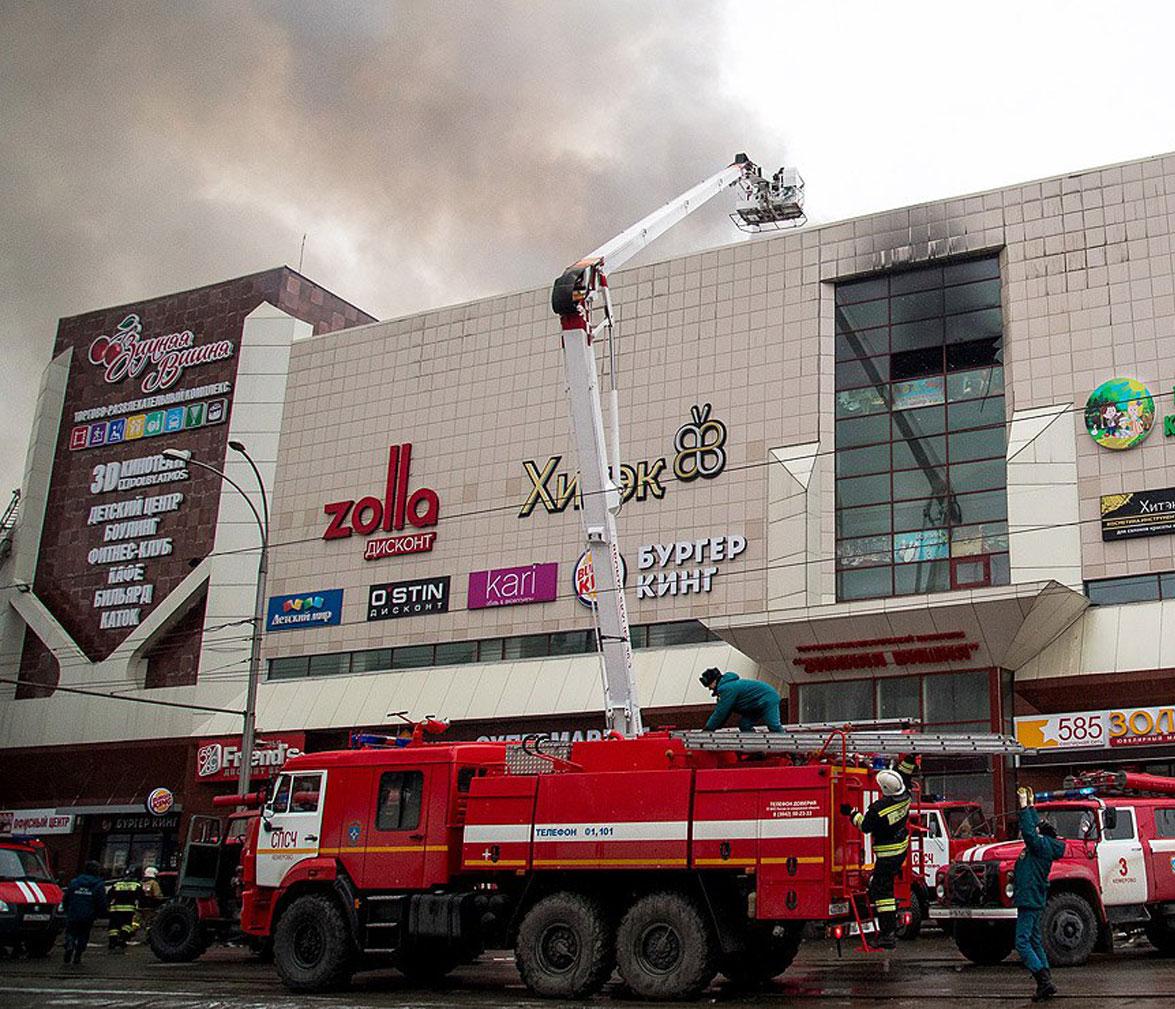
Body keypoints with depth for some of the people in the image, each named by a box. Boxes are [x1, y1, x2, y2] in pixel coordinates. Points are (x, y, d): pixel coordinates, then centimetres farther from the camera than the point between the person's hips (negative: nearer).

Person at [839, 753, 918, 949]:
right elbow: (905, 774, 12)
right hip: (902, 850, 9)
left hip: (887, 856, -9)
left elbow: (865, 826, -11)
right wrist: (908, 758, 13)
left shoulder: (878, 809, -26)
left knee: (882, 890, -4)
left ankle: (888, 934, -6)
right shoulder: (904, 795, -7)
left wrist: (851, 813, -1)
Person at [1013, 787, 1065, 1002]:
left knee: (1022, 942, -11)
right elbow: (1036, 825, 27)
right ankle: (1046, 983, 15)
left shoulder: (1042, 845, -13)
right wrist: (1030, 806, 29)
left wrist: (1024, 806, -23)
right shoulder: (1041, 845, 12)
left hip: (1030, 901, -10)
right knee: (1035, 942, 13)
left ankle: (1044, 981, -14)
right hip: (1033, 901, 10)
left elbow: (1029, 831, -28)